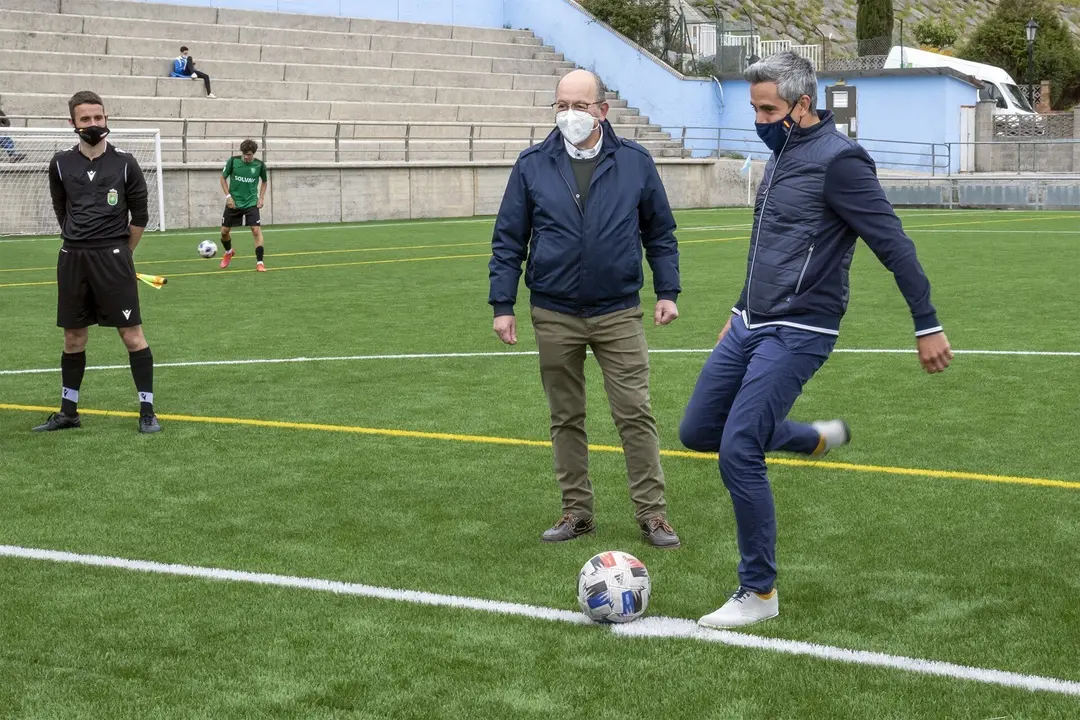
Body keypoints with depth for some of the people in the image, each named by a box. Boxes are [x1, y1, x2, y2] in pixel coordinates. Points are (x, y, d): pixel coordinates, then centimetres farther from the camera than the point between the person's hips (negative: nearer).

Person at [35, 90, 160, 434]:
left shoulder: (124, 164, -1)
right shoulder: (61, 164, 4)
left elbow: (140, 216, 6)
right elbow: (62, 213, 15)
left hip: (113, 257, -2)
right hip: (72, 259, 3)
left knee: (132, 334, -5)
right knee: (73, 338, 10)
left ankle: (147, 411, 3)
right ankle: (68, 412, 23)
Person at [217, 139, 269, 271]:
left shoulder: (260, 165, -7)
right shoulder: (233, 161, -10)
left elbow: (265, 182, 11)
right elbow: (223, 178, 2)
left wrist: (261, 198, 0)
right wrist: (228, 196, -7)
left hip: (251, 204, -1)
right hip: (233, 203, 1)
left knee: (256, 230, -15)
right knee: (224, 231, 7)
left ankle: (259, 262, -8)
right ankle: (228, 252, 38)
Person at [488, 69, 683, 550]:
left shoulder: (635, 163, 1)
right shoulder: (532, 166, 1)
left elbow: (660, 233, 9)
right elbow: (508, 241, 4)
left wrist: (667, 291, 2)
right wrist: (502, 304, -1)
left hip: (619, 313, -1)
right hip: (555, 316, 1)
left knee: (635, 415, -2)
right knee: (566, 418, 10)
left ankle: (652, 514, 6)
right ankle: (577, 511, 21)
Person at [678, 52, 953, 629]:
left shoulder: (838, 160, -15)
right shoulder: (783, 155, 13)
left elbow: (894, 245, -15)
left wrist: (927, 326, -15)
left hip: (796, 335, -9)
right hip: (751, 326, 9)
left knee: (738, 453, -14)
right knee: (697, 432, 11)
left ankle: (759, 593, 2)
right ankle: (818, 438, 30)